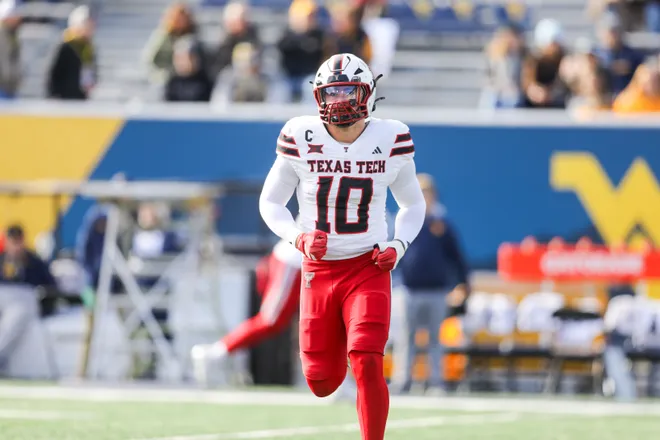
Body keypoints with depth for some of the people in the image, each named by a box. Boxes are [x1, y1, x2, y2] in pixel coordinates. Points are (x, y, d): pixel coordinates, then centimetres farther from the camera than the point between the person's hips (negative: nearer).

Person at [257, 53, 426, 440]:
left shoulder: (390, 140, -4)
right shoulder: (301, 138, -7)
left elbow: (413, 204, 11)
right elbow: (271, 202, 4)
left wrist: (398, 246, -7)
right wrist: (298, 237, -14)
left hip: (369, 267, -1)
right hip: (318, 270, 1)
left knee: (366, 365, -20)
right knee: (323, 384, 6)